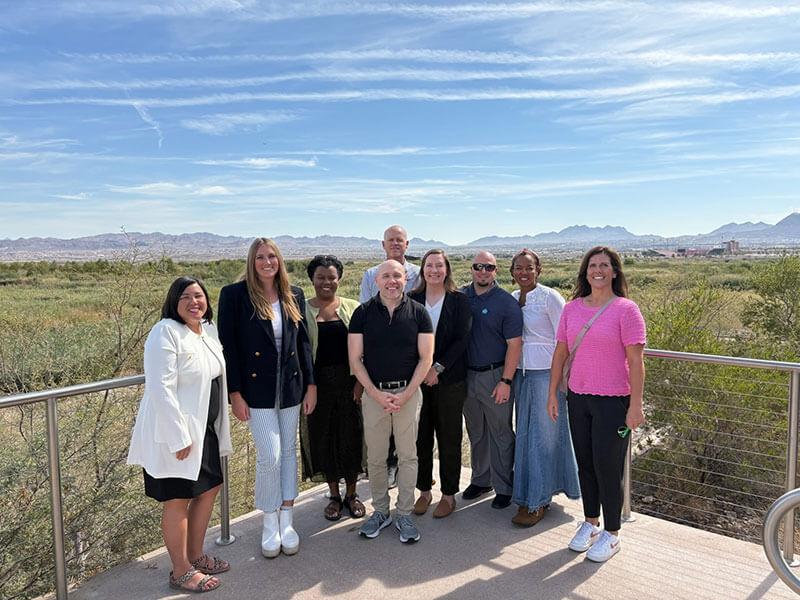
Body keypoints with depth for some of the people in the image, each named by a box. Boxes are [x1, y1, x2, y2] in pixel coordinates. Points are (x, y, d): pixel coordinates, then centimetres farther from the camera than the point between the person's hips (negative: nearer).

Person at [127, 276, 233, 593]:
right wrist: (179, 437, -23)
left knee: (210, 487, 16)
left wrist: (218, 427, 19)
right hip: (173, 433, -9)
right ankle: (181, 571, 19)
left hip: (205, 429, 9)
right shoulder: (165, 333, -18)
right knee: (178, 499, 3)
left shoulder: (209, 330, 8)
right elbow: (161, 389, -23)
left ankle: (195, 555, 34)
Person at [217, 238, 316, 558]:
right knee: (269, 456, -5)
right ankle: (270, 523, 18)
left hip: (290, 387, 4)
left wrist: (311, 385, 5)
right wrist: (235, 393, -10)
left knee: (289, 452, 12)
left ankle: (286, 520, 27)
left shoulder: (294, 296, 5)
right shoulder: (234, 295, -7)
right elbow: (228, 345, -7)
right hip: (257, 390, -4)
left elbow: (304, 342, 8)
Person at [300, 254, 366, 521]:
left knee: (351, 436, 5)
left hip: (349, 381, 0)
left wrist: (361, 380, -6)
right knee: (323, 437, 8)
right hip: (318, 383, 0)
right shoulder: (302, 311, 2)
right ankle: (334, 495, 27)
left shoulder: (352, 308, 3)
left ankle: (351, 492, 26)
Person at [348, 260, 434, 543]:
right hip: (373, 393, 1)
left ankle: (405, 514, 22)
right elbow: (355, 359, 0)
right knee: (375, 458, 8)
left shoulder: (418, 312, 0)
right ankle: (380, 511, 27)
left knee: (408, 456, 7)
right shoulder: (363, 313, 1)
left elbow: (426, 358, -1)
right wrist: (377, 394, -10)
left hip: (409, 393, 0)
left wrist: (405, 394, -10)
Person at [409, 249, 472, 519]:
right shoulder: (411, 300, 5)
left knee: (449, 438, 6)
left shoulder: (459, 300, -1)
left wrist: (438, 368, -13)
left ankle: (449, 494, 21)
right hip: (417, 378, 2)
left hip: (449, 379, -2)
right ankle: (424, 490, 24)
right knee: (420, 436, 8)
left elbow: (461, 339, -7)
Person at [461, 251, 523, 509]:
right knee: (475, 432, 17)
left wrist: (506, 381, -16)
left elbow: (514, 344, -12)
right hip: (467, 375, 5)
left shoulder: (506, 302, -9)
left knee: (500, 434, 5)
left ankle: (503, 488, 19)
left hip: (495, 376, -4)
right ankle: (480, 479, 33)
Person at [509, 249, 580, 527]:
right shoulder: (512, 298, 10)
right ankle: (533, 492, 25)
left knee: (542, 436, 0)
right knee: (525, 434, 11)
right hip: (522, 374, 6)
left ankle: (536, 503, 10)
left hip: (546, 373, -6)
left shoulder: (550, 297, -9)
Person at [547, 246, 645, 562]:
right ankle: (590, 522, 33)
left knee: (607, 466, 3)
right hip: (578, 397, 5)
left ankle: (611, 534, 22)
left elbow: (636, 361, -10)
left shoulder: (626, 309, -8)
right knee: (584, 463, 14)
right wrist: (552, 393, 8)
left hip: (613, 401, -4)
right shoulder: (572, 309, 5)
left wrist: (635, 405, -13)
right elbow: (560, 353, 10)